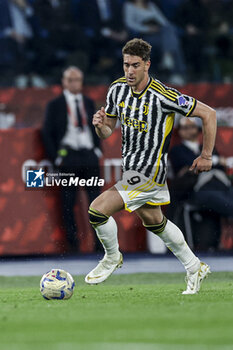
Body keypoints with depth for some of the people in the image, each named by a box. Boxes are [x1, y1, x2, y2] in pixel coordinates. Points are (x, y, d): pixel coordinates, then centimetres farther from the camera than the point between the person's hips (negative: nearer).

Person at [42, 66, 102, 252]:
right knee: (68, 203, -1)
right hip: (68, 157, -3)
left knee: (96, 199, -1)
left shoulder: (89, 103, 14)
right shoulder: (55, 105, 2)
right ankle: (73, 242, 4)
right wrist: (56, 157, -6)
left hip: (89, 155, 3)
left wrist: (97, 149, 9)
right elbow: (47, 133, 1)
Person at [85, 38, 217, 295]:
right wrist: (100, 125, -16)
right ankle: (195, 268, 41)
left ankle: (112, 257, 11)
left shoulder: (162, 96, -22)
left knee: (97, 211, -17)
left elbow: (208, 114, -13)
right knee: (154, 222, 23)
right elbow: (107, 131, 8)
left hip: (149, 172, -8)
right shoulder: (117, 89, -2)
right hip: (131, 167, 8)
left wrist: (206, 156, -8)